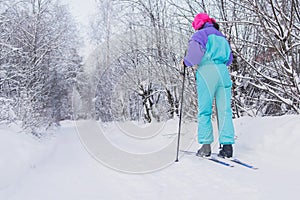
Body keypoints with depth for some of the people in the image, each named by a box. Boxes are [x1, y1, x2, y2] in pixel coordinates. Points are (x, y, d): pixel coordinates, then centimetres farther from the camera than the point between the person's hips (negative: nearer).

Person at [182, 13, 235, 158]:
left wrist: (186, 62, 3)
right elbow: (229, 59, 24)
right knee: (224, 110, 2)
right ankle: (227, 145, -4)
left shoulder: (201, 34, 4)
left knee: (204, 110, -1)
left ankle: (206, 146, -4)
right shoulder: (221, 37, 24)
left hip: (206, 71, -5)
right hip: (223, 72, 5)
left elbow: (196, 49, -13)